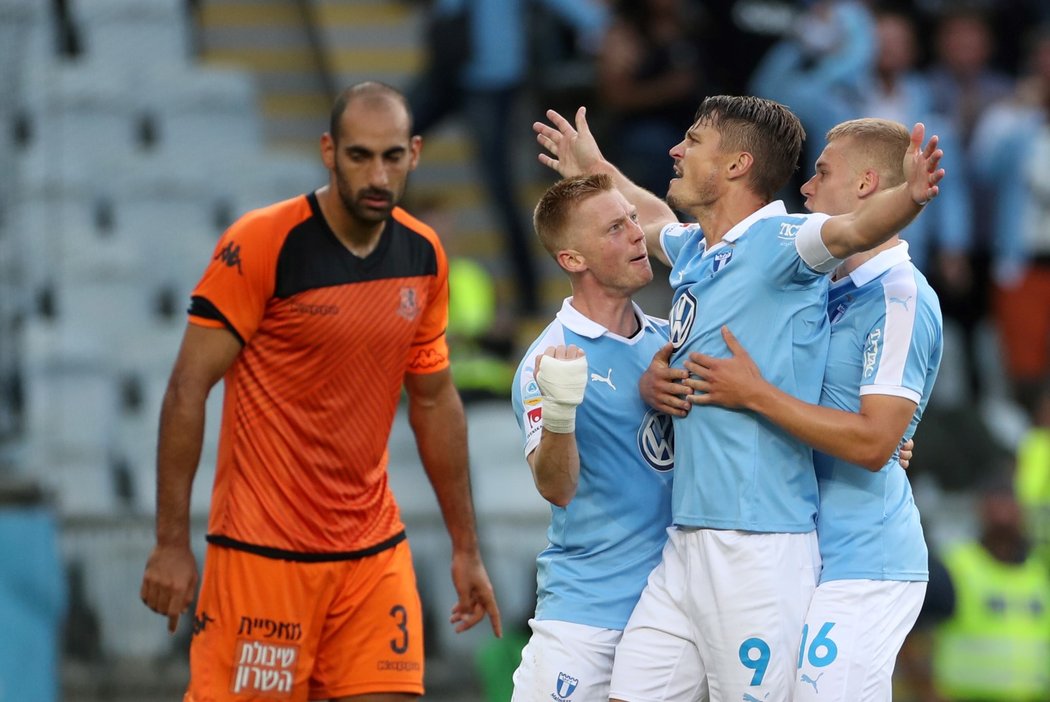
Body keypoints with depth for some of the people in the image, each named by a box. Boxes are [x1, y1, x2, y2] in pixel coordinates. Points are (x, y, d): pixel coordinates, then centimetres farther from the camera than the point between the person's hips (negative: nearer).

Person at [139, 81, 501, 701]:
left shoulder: (423, 255, 5)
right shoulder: (261, 244, -12)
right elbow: (188, 389, -11)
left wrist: (465, 547, 16)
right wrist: (173, 542, -15)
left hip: (375, 550, 5)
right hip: (263, 550, -5)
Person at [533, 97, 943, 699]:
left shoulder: (779, 241, -9)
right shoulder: (694, 250, 16)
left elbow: (854, 229, -31)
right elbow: (658, 220, 41)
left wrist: (910, 197, -51)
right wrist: (597, 171, 57)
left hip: (759, 546, -8)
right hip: (688, 542, 8)